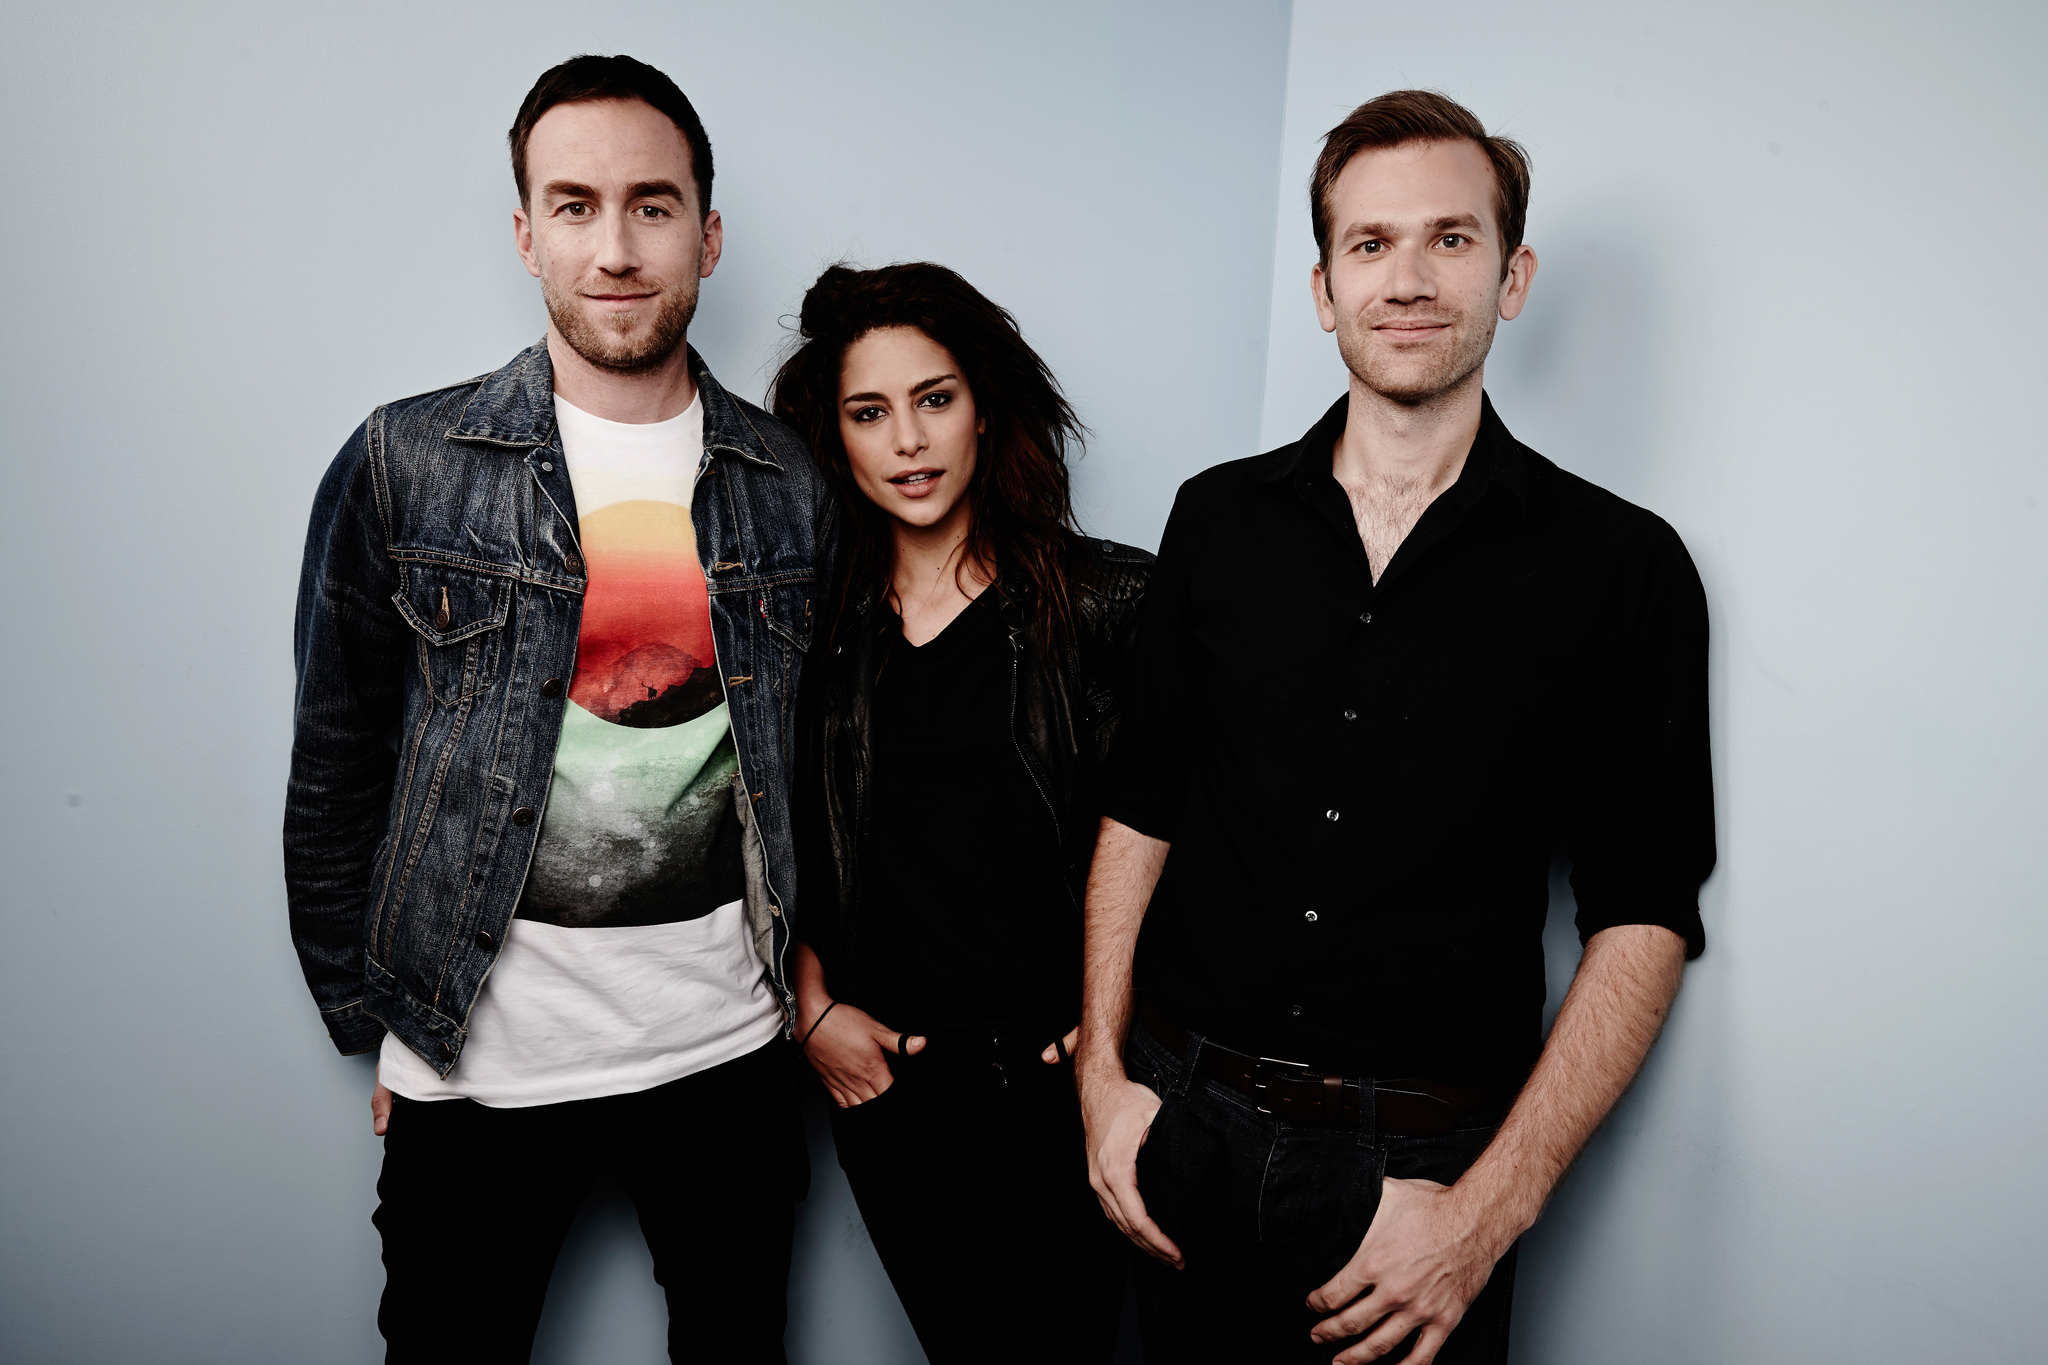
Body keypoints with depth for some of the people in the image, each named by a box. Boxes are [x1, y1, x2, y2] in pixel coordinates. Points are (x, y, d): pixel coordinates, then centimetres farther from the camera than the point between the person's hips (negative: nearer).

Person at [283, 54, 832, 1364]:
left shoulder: (791, 484, 1)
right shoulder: (403, 464, -5)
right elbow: (336, 771, 1)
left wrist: (806, 977, 5)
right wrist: (370, 1017, 2)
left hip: (728, 1042, 2)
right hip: (479, 1053, -1)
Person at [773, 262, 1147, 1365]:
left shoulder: (1110, 602, -7)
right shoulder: (812, 623, 2)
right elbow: (780, 851, 11)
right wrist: (813, 1010, 3)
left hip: (1060, 1086, -2)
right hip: (886, 1086, 3)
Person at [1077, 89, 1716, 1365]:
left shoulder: (1622, 565, -6)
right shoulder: (1220, 517, 2)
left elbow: (1643, 917, -7)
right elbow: (1141, 807, 7)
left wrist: (1490, 1208, -14)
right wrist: (1104, 1071, 0)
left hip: (1426, 1162, -2)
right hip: (1181, 1116, 3)